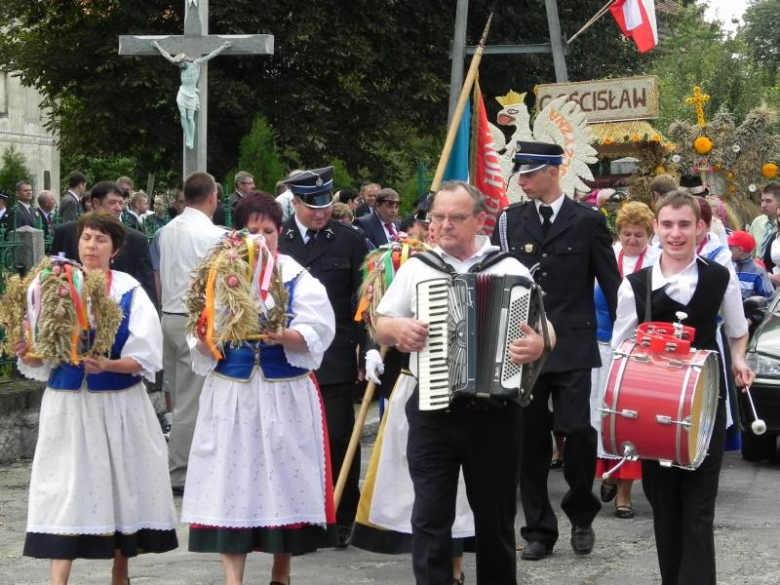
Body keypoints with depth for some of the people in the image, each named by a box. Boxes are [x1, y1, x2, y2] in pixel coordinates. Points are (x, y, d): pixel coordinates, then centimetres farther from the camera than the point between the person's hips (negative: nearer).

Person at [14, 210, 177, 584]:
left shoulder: (129, 292, -5)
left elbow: (144, 358, -7)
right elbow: (38, 358, 2)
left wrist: (108, 365, -23)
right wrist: (27, 354, -19)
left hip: (118, 406, -1)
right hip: (67, 404, 1)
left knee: (121, 485, 8)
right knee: (65, 489, -2)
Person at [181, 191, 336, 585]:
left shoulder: (298, 279, 3)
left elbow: (314, 336, -9)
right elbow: (202, 346, 3)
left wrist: (280, 336, -27)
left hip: (284, 396, -1)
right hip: (231, 394, 1)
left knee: (284, 477, 4)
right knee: (232, 480, -3)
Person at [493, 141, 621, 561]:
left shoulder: (587, 221, 2)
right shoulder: (509, 221, 9)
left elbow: (611, 284, 3)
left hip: (573, 348, -3)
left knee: (577, 431, -9)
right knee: (530, 440, 5)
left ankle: (581, 516, 15)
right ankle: (538, 530, 16)